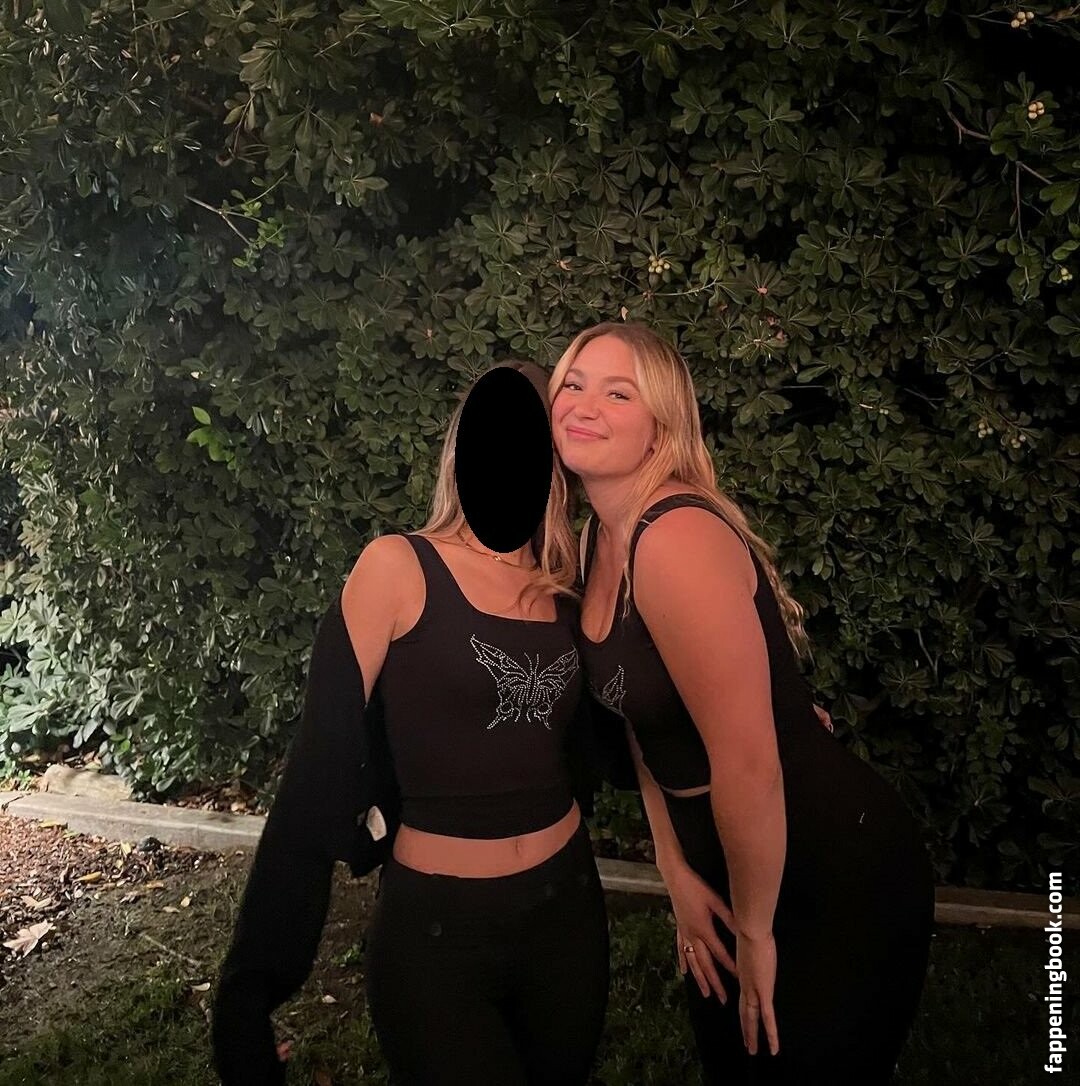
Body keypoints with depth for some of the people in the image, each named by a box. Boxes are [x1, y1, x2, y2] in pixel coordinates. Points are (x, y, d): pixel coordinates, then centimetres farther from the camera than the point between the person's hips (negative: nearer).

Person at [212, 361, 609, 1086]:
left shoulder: (566, 602, 2)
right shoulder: (402, 567, -12)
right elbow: (322, 761, -13)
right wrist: (248, 982, -12)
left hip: (567, 915, 5)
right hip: (434, 932, -4)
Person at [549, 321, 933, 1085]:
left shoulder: (678, 537, -28)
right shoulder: (598, 542, 0)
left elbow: (749, 764, -28)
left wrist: (755, 930, -14)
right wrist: (678, 875, 3)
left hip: (836, 874, -8)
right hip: (722, 854, 8)